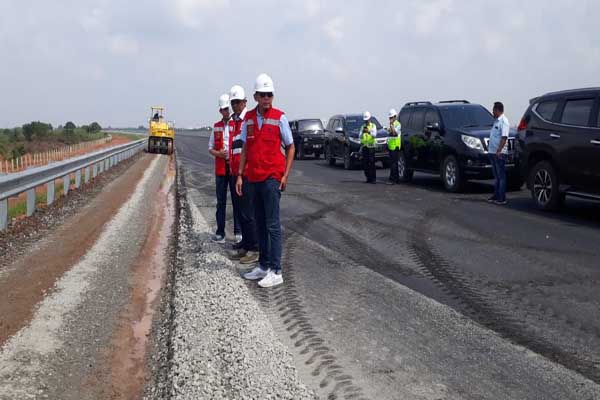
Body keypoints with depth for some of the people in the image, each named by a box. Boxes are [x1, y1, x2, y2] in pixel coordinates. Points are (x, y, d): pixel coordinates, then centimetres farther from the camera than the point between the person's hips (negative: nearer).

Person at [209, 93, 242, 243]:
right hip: (220, 168, 4)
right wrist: (218, 153, -5)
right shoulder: (216, 127, 12)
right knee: (220, 201, 7)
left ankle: (239, 232, 8)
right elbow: (210, 148, 15)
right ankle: (220, 232, 13)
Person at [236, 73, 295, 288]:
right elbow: (245, 148, 15)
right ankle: (263, 266, 21)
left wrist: (286, 175, -7)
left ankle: (276, 271, -4)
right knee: (260, 224, 12)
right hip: (254, 177, 6)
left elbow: (290, 147, 0)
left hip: (272, 177, -6)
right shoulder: (248, 118, 9)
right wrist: (240, 175, 10)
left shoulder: (279, 117, -5)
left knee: (273, 224, -7)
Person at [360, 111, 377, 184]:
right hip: (364, 146, 4)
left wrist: (369, 132, -29)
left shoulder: (373, 126, 4)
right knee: (365, 163, 2)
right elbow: (360, 136, 5)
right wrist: (362, 132, -15)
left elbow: (375, 135, -12)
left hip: (371, 146, -4)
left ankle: (373, 178, -8)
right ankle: (368, 178, 9)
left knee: (372, 162, -9)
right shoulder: (363, 126, 15)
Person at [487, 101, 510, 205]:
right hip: (493, 152, 9)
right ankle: (496, 196, 21)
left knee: (501, 176, -6)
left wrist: (498, 151, -24)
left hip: (499, 153, -9)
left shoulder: (504, 121, -11)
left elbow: (504, 138, -19)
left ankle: (502, 198, -5)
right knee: (496, 176, 14)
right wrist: (491, 150, 15)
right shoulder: (496, 121, 17)